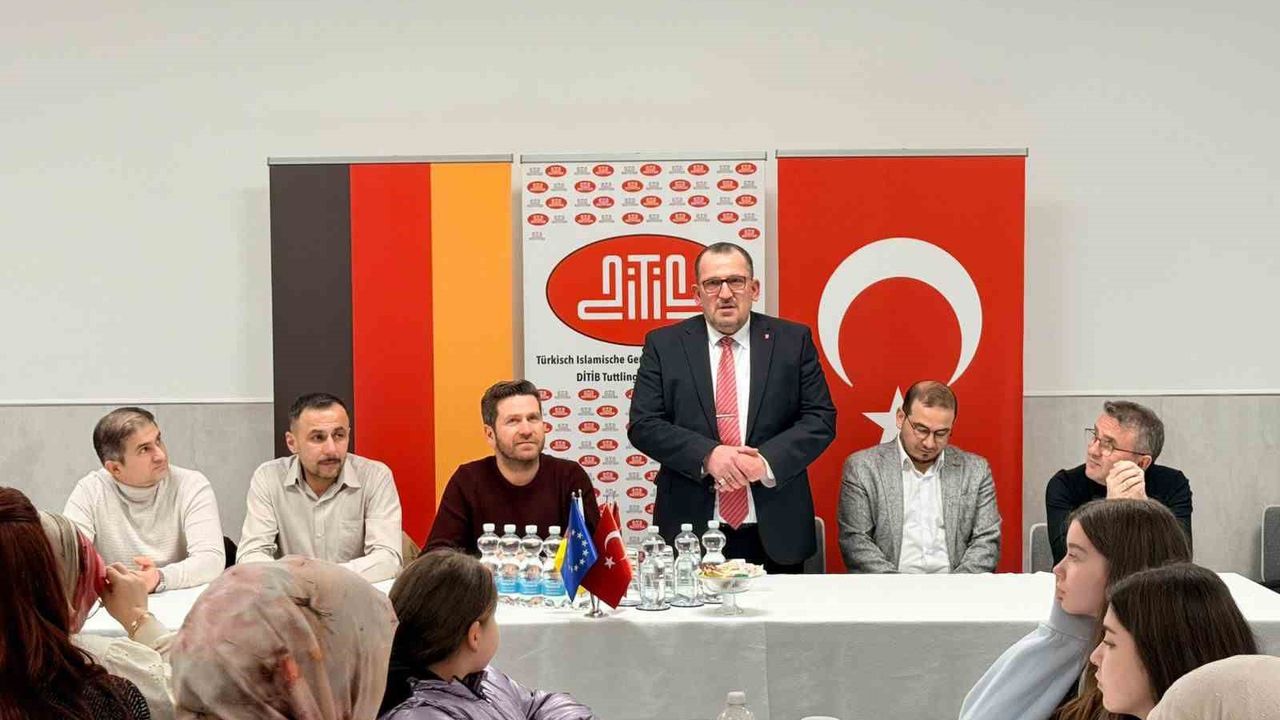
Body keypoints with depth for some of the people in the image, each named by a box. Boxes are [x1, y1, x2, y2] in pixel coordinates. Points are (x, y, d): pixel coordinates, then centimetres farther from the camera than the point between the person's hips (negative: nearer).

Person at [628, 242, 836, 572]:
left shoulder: (793, 340, 5)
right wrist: (707, 455, -17)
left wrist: (767, 462, -15)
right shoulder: (663, 345, 4)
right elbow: (643, 425, -2)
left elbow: (821, 419, 1)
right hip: (690, 531, -1)